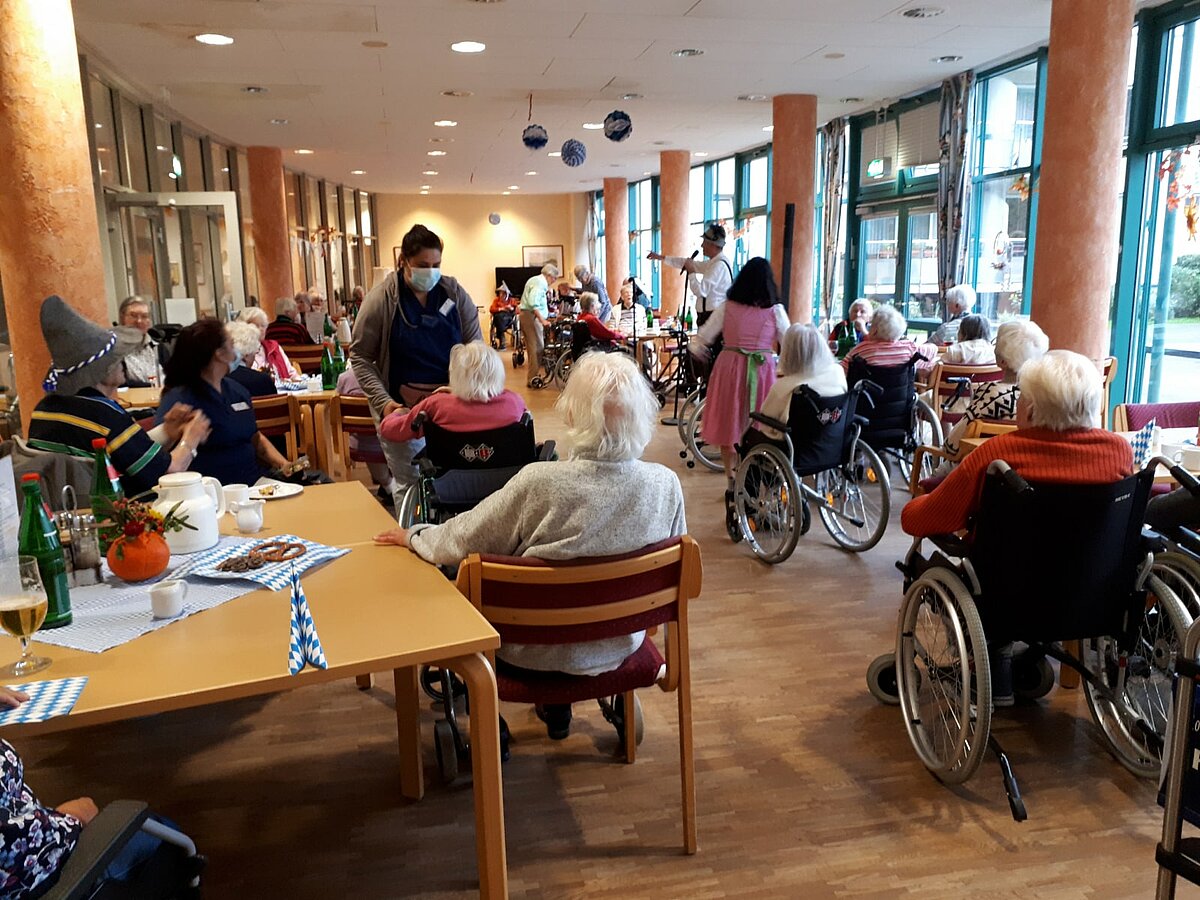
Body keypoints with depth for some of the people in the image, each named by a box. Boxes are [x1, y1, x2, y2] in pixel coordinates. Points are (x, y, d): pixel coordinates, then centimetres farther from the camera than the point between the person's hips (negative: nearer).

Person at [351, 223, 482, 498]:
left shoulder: (455, 292, 2)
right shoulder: (382, 299, -5)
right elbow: (361, 357, -2)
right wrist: (383, 401, -14)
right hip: (403, 406, -2)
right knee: (410, 485, 0)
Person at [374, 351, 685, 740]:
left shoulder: (540, 483, -30)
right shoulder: (666, 484, -20)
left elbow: (458, 542, -15)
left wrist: (411, 535, 6)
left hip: (539, 652, -4)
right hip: (621, 644, 4)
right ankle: (556, 706, 39)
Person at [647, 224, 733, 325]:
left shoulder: (719, 265, -18)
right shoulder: (715, 262, 14)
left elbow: (700, 291, -23)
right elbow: (690, 264, 24)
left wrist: (691, 272, -9)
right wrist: (661, 257, 27)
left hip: (713, 318, -10)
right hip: (711, 316, 10)